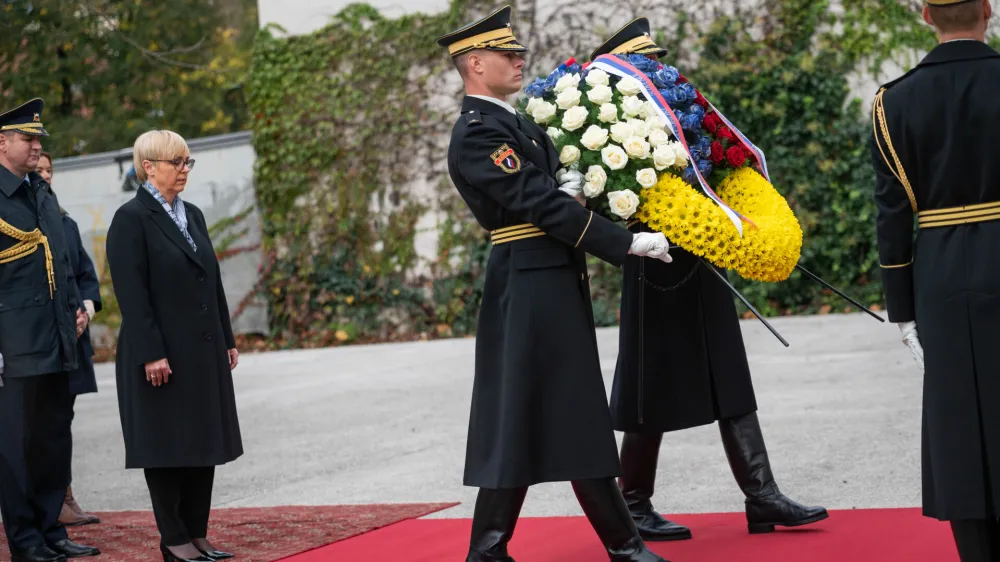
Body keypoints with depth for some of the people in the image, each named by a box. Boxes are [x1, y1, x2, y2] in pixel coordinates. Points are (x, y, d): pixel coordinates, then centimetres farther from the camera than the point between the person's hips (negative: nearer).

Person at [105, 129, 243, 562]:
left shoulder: (192, 215, 13)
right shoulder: (131, 219, -9)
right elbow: (131, 293, -15)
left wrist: (226, 340, 13)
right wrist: (151, 355, -19)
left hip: (203, 351, 8)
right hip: (163, 355, -7)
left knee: (204, 442, 9)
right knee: (167, 445, 0)